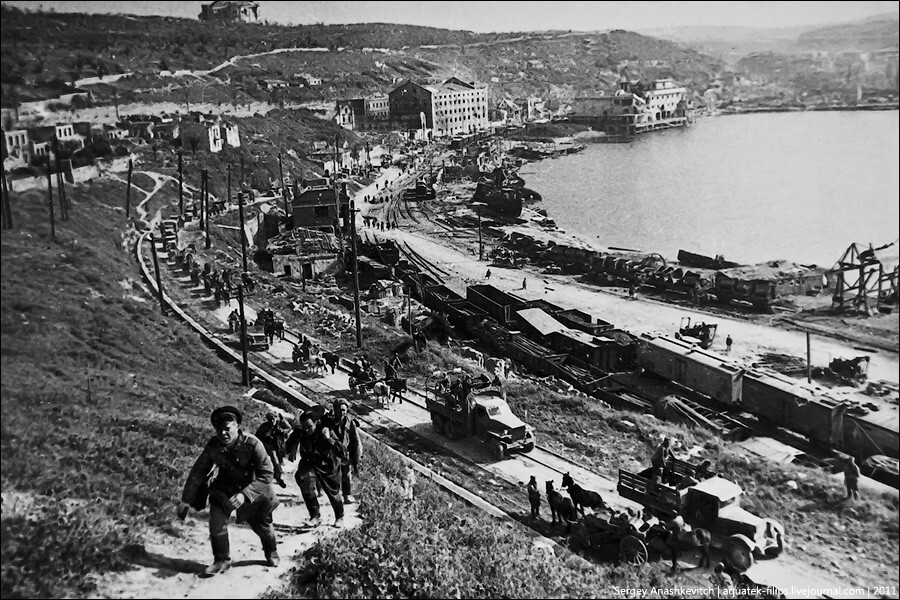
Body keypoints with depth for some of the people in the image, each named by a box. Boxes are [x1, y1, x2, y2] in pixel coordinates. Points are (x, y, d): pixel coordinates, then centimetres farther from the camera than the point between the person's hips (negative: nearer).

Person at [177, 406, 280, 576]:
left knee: (261, 524, 14)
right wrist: (185, 501, -7)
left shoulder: (253, 444, -31)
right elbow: (197, 472, -9)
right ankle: (221, 560, 4)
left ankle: (271, 551, 47)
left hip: (254, 490, -2)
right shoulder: (213, 446, -21)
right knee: (216, 520, -18)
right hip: (224, 488, 2)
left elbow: (266, 475, -31)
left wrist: (244, 494, -42)